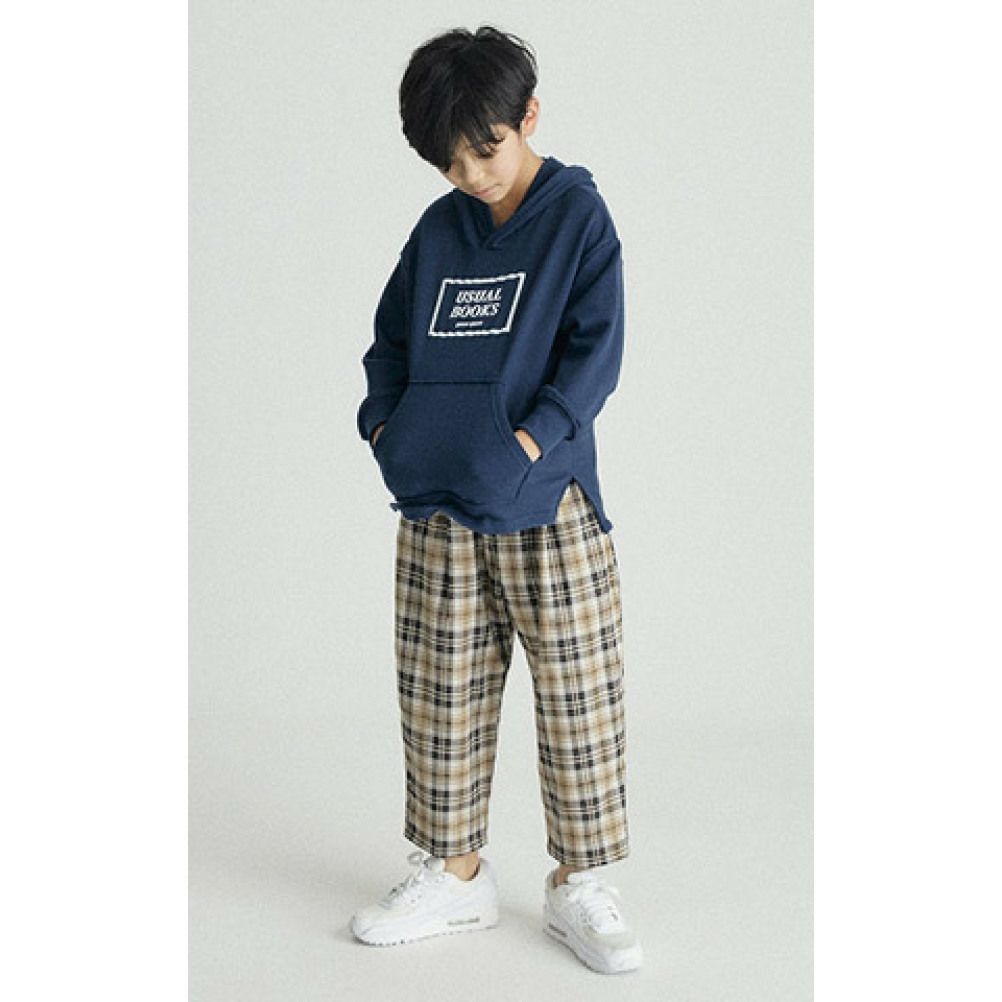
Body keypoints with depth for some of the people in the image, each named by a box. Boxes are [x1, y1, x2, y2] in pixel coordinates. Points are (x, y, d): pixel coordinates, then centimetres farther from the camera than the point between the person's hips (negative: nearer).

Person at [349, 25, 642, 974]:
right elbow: (392, 338, 20)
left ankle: (579, 884, 14)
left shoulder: (578, 216, -3)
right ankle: (453, 873, 24)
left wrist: (529, 442, -19)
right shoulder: (438, 230, 11)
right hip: (434, 512, 5)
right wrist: (383, 421, 4)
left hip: (549, 509, -5)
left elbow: (596, 351, -9)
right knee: (439, 699, 10)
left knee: (577, 699, 1)